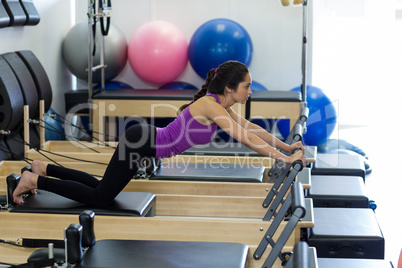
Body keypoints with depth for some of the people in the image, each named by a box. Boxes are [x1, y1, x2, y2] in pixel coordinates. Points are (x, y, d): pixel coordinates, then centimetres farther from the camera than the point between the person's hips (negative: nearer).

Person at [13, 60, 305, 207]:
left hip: (146, 142, 9)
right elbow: (245, 137, -30)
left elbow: (251, 127, 11)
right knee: (100, 197, -3)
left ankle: (43, 168, 28)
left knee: (102, 188, 20)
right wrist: (284, 158, -27)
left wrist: (286, 145, 8)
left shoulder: (221, 105, 2)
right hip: (141, 143, -9)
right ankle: (35, 180, 5)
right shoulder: (211, 106, -25)